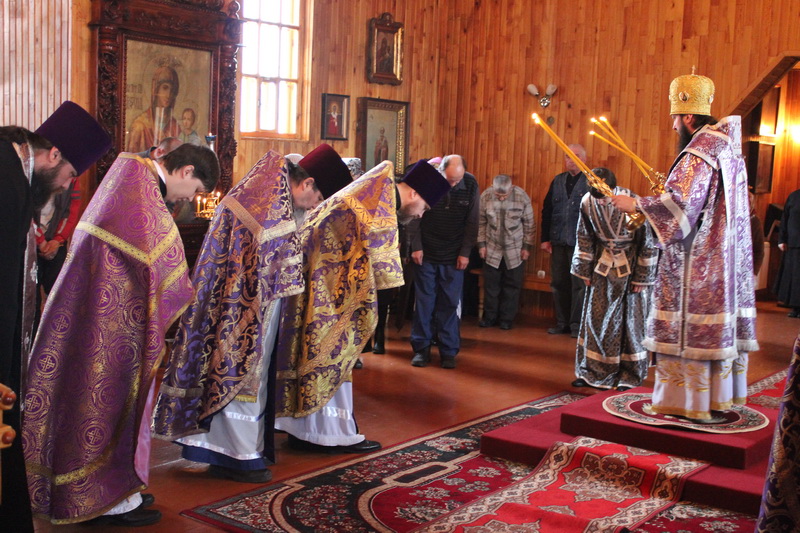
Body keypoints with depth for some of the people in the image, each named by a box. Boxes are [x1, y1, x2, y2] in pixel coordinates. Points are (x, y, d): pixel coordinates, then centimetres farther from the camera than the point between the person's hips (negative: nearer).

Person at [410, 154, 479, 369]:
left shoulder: (470, 185, -6)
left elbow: (472, 222, 0)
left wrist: (465, 252, -4)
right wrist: (416, 247, -6)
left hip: (454, 257, 1)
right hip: (426, 254, 0)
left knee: (450, 304, 2)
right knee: (424, 302, 4)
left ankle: (449, 351, 10)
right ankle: (421, 349, 13)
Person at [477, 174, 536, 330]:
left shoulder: (522, 197, -15)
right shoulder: (485, 196, -12)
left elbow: (529, 224, -5)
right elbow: (481, 222, 0)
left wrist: (527, 246, -4)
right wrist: (481, 244, 0)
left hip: (515, 250, -1)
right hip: (492, 249, 1)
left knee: (512, 287, 6)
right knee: (491, 285, 8)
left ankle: (506, 319, 18)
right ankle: (489, 317, 22)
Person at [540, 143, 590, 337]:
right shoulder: (557, 181, 12)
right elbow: (547, 210, 13)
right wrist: (545, 238, 8)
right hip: (558, 241, 5)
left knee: (579, 284, 0)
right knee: (559, 283, 9)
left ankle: (576, 324, 8)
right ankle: (561, 323, 18)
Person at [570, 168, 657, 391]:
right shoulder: (587, 202, -11)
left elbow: (648, 244, -14)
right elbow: (585, 238, 3)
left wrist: (642, 278, -11)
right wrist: (585, 271, 4)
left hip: (630, 268, -3)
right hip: (603, 266, 4)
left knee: (630, 320, 2)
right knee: (596, 318, 4)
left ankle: (630, 374, 13)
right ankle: (593, 371, 14)